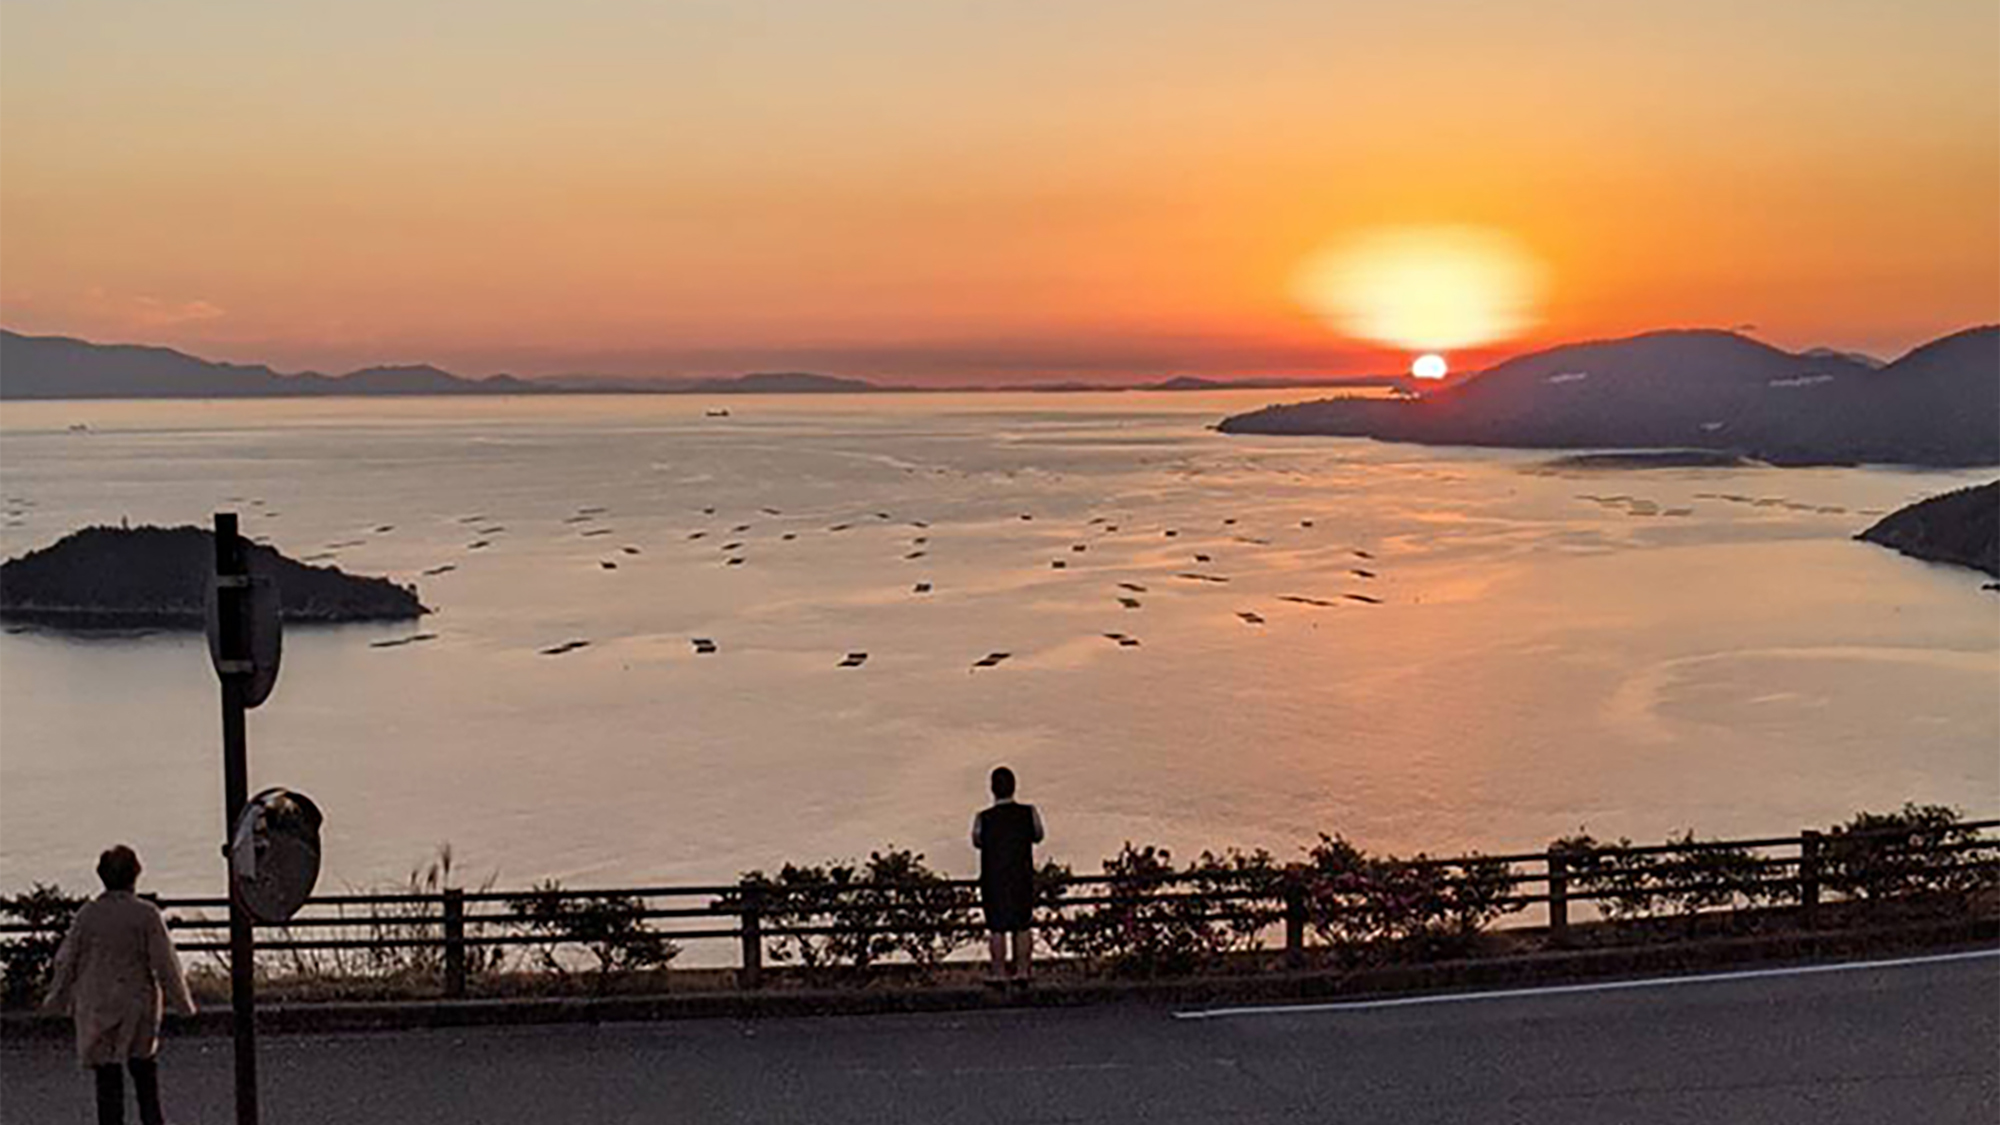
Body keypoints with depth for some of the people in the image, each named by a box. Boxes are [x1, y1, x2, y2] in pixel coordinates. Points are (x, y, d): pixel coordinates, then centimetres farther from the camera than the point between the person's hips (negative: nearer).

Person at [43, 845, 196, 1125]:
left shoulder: (87, 913, -3)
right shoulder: (146, 914, -10)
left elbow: (67, 960, 3)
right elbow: (165, 963, -8)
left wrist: (58, 998, 16)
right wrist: (182, 1002, 2)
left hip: (96, 1008, 1)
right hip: (137, 1007, -1)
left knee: (107, 1076, 6)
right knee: (144, 1066, 15)